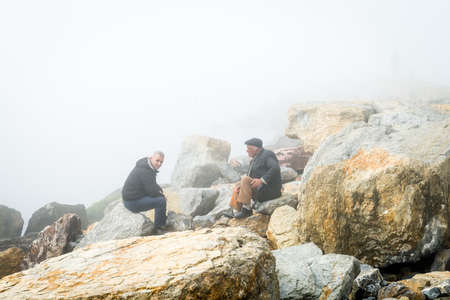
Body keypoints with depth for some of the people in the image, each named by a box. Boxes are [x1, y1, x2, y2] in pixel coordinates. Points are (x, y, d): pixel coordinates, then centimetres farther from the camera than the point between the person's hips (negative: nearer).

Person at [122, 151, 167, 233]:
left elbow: (151, 184, 21)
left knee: (161, 197, 19)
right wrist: (161, 193, -5)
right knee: (161, 201, -16)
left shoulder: (145, 166, 7)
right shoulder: (146, 171, -24)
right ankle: (158, 228, -1)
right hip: (133, 203, -11)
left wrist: (160, 189, 4)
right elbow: (152, 191, -25)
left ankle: (164, 222, 29)